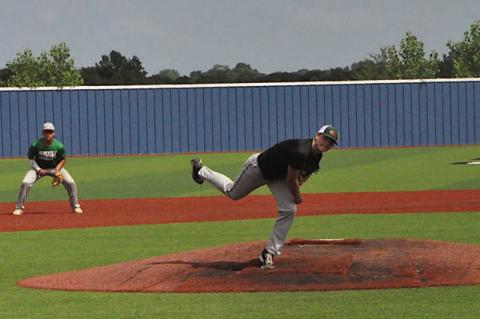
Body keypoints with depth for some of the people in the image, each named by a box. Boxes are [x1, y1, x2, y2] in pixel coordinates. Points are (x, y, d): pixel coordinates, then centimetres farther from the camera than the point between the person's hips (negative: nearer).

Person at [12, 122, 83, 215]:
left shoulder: (59, 146, -21)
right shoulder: (35, 145, -23)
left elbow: (62, 160, -6)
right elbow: (31, 158, -8)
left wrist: (57, 170, -21)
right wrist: (38, 169, -20)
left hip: (55, 168, 1)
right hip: (39, 167, -1)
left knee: (70, 182, -15)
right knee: (25, 183, -21)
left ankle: (75, 206, 6)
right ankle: (19, 208, -5)